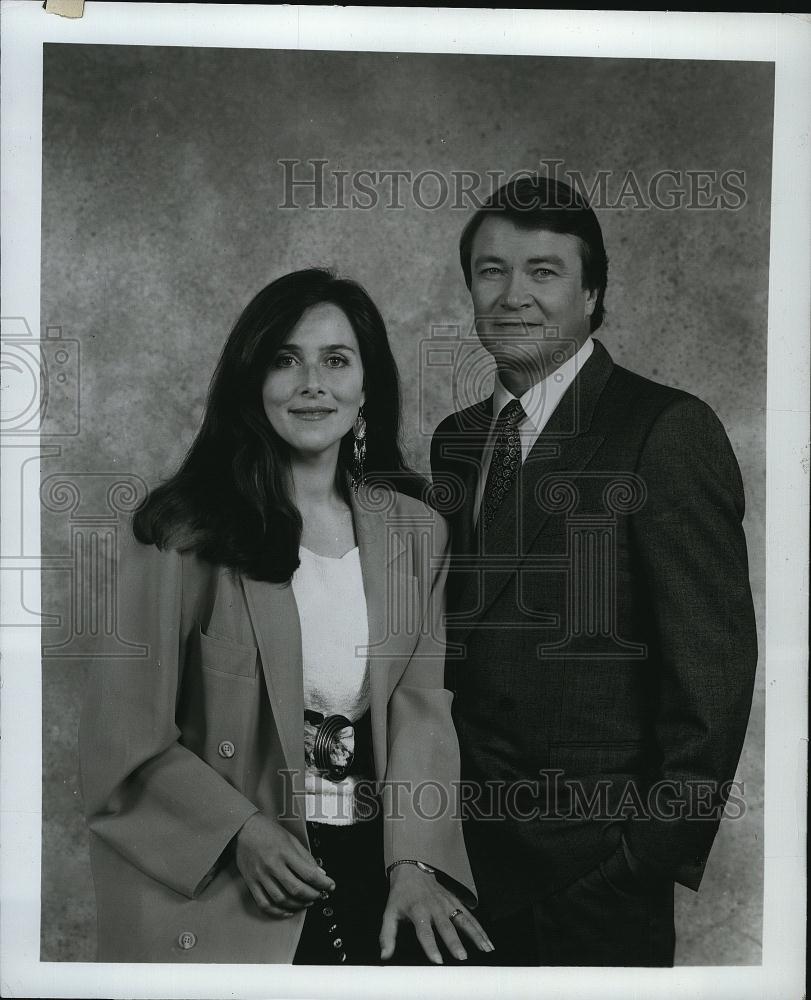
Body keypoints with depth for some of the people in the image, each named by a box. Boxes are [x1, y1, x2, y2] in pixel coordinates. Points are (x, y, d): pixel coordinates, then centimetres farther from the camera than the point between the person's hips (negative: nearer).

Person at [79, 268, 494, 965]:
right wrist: (242, 833, -16)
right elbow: (125, 734, -7)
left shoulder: (416, 532, 4)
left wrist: (415, 860, -13)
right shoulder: (180, 532, -8)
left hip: (377, 874, 3)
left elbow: (422, 706, -2)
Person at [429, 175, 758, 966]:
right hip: (471, 837, 6)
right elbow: (453, 633, 10)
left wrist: (663, 845, -12)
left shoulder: (668, 430, -12)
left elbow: (713, 663, -13)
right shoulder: (454, 440, 7)